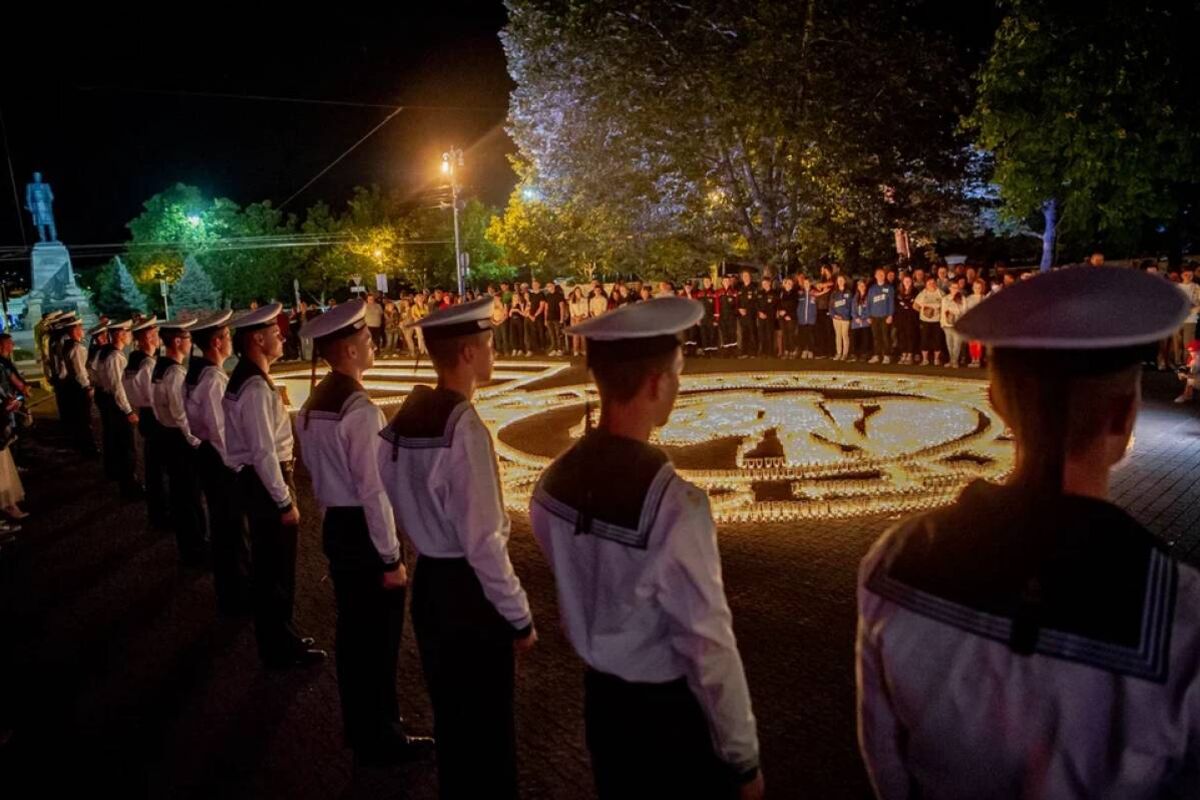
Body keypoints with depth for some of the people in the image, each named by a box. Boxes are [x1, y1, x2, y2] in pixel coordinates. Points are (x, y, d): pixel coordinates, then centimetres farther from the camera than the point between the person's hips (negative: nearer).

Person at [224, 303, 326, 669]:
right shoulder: (256, 387, -23)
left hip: (256, 480, 10)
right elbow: (264, 453, -24)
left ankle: (277, 636, 35)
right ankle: (280, 648, 17)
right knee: (276, 568, 3)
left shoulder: (246, 378, 10)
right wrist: (285, 501, -18)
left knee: (268, 564, 20)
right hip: (265, 482, -10)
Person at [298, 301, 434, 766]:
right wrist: (391, 556, -17)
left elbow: (318, 471, 12)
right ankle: (379, 740, 22)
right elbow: (373, 491, -23)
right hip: (364, 530, -9)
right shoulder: (361, 410, -23)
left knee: (352, 630, 21)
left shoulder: (312, 405, 5)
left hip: (334, 526, 9)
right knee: (379, 637, 6)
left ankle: (359, 725, 38)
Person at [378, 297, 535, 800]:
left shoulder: (404, 418, 1)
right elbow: (483, 542, -24)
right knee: (487, 725, 10)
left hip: (428, 582, 8)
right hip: (469, 589, -8)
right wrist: (519, 616, -15)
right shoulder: (465, 428, -25)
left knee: (449, 714, 25)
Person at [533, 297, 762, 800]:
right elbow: (709, 650, -24)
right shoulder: (674, 505, -30)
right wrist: (743, 758, -12)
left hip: (600, 698, 6)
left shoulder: (554, 482, -9)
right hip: (670, 712, -6)